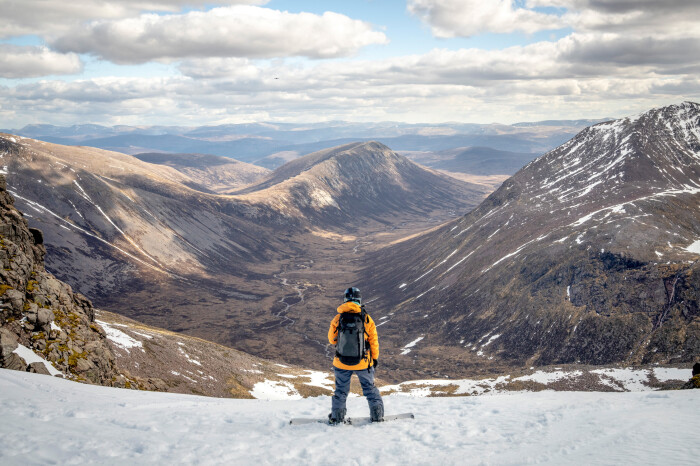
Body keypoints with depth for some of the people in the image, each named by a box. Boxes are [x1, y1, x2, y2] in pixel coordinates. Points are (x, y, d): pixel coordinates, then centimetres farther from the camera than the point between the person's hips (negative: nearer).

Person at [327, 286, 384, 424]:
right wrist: (375, 358, 11)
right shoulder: (367, 318, -11)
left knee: (341, 389, 17)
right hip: (363, 362, 0)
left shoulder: (337, 318, -10)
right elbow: (374, 341, -2)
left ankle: (337, 417, 23)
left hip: (342, 362, 0)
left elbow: (332, 339, 2)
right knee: (370, 387, 18)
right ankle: (377, 415, 23)